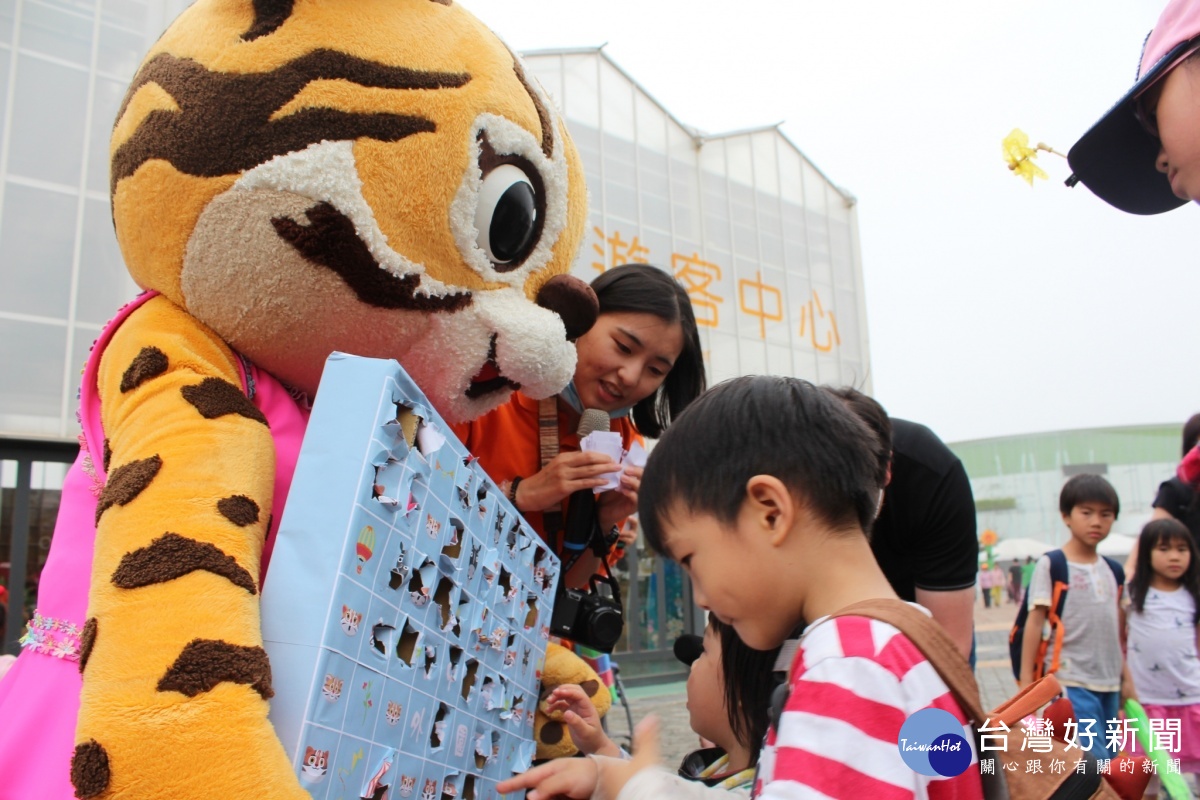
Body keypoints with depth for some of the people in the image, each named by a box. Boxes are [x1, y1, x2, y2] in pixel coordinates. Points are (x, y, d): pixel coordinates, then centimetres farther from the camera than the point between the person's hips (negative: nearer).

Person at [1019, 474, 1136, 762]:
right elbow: (1035, 622, -9)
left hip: (1109, 684, 7)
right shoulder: (1051, 565, -7)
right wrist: (1026, 679, -12)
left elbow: (1115, 632, 16)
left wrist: (1126, 678, 15)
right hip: (1072, 683, -6)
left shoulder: (1112, 571, 11)